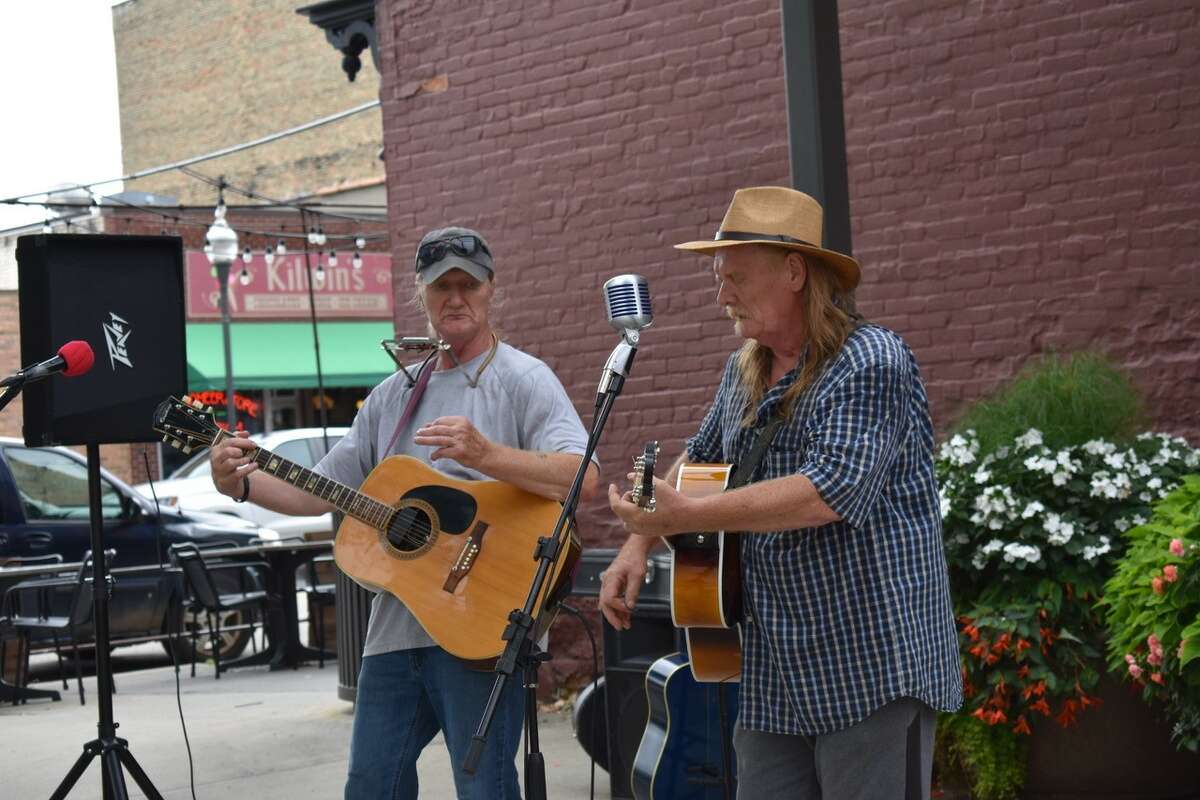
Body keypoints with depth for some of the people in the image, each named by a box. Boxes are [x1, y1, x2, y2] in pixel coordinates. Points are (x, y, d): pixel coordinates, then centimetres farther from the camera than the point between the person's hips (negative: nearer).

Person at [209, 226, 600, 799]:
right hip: (393, 628, 6)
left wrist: (486, 455, -29)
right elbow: (322, 491, 17)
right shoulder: (393, 395, 17)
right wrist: (244, 485, 0)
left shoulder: (522, 379, -2)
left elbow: (583, 478, -16)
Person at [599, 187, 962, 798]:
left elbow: (835, 489, -26)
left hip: (872, 670, -7)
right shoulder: (743, 372, 12)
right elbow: (701, 461, 27)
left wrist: (685, 517, -23)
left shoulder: (872, 363, -14)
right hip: (773, 679, 7)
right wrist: (639, 543, 11)